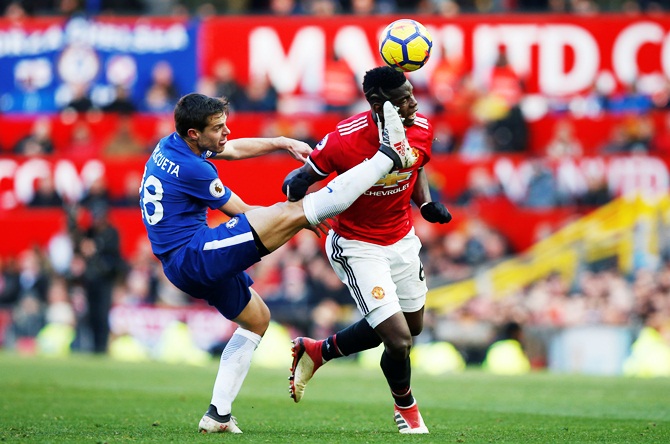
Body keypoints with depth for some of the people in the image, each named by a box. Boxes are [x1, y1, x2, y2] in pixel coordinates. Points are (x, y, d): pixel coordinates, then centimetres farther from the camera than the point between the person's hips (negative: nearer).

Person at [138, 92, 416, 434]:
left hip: (183, 268, 10)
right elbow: (241, 212, -6)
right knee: (291, 213, -20)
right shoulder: (192, 170, -19)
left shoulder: (169, 146, 7)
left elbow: (234, 149, 22)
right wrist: (299, 218, 5)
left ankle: (218, 414, 20)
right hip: (195, 254, -10)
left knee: (257, 319, 27)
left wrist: (284, 143, 14)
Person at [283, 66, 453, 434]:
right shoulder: (344, 140, -28)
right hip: (358, 247, -7)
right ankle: (405, 406, 23)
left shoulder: (421, 130, -11)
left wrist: (426, 203, -4)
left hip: (402, 240, 7)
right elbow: (302, 177, -15)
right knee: (399, 341, -12)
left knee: (411, 325, 23)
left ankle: (316, 351, 41)